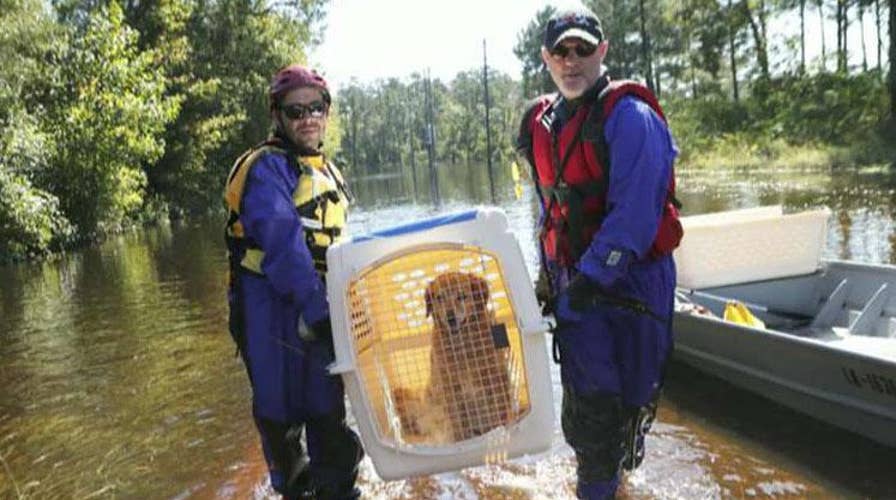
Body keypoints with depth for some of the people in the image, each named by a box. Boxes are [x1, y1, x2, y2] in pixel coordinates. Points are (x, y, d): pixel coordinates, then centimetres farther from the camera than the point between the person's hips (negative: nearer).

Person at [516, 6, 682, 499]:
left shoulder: (629, 115, -13)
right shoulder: (541, 123, 9)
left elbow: (634, 214, -20)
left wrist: (590, 278, -23)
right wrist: (550, 273, 15)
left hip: (630, 278, -5)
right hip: (574, 281, 5)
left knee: (629, 390, 10)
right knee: (584, 397, 7)